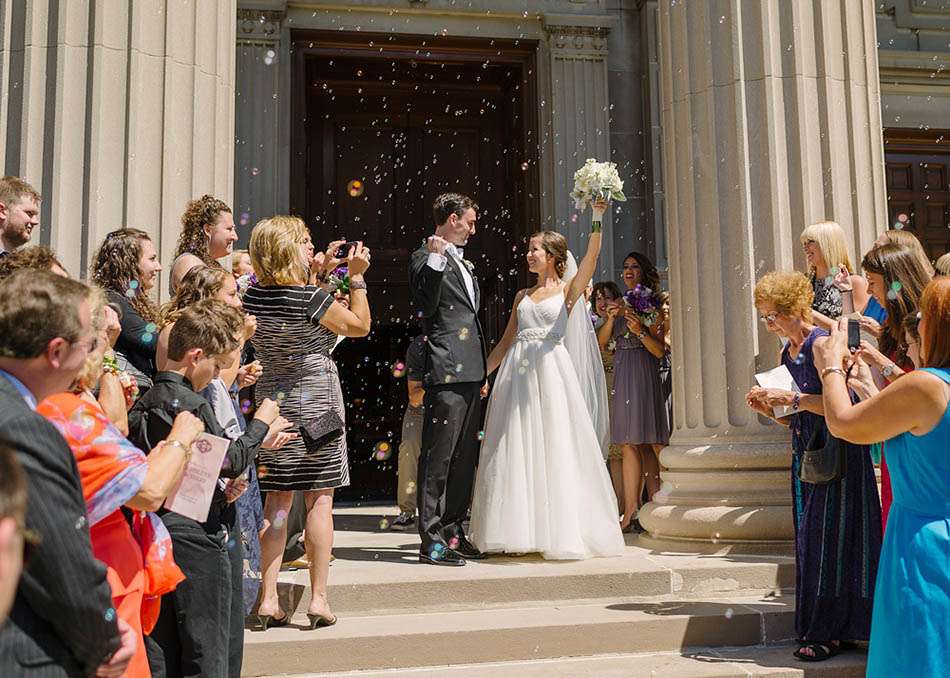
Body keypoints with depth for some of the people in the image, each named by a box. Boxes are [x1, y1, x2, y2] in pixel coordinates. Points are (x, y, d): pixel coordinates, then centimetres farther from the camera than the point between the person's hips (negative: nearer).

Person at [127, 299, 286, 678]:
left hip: (157, 531, 9)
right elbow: (232, 461, -14)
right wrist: (259, 423, 2)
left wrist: (259, 439, 15)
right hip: (198, 535, -8)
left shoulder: (145, 402, 9)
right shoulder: (190, 404, -18)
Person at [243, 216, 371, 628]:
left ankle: (268, 599, 9)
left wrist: (317, 274, 21)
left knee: (276, 501, 8)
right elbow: (360, 325, -4)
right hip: (316, 403, -5)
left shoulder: (253, 296, 2)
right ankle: (318, 599, 5)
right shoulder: (310, 298, -16)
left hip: (272, 401, 6)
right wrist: (356, 276, 1)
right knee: (320, 499, 2)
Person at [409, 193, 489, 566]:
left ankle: (453, 531, 21)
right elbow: (425, 307, -15)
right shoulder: (424, 258, -3)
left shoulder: (465, 263, 23)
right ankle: (432, 539, -3)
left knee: (464, 458, 12)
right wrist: (436, 260, -21)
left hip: (470, 372, 9)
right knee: (438, 455, -7)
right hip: (446, 369, -9)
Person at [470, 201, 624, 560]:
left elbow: (591, 258, -12)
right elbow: (506, 341, 19)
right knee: (516, 450, 1)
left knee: (554, 448, -6)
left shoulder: (568, 289, 6)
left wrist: (597, 219, -23)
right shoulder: (522, 296, 19)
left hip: (552, 373, -4)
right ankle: (521, 531, 6)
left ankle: (559, 532, 1)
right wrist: (482, 371, 12)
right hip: (517, 375, 5)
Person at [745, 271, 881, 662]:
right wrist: (768, 408, 1)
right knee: (809, 539, 10)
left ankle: (830, 632, 7)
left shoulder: (821, 344, -13)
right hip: (805, 456, 8)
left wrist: (792, 398, -21)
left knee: (828, 538, -3)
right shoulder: (786, 354, 13)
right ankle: (816, 626, 20)